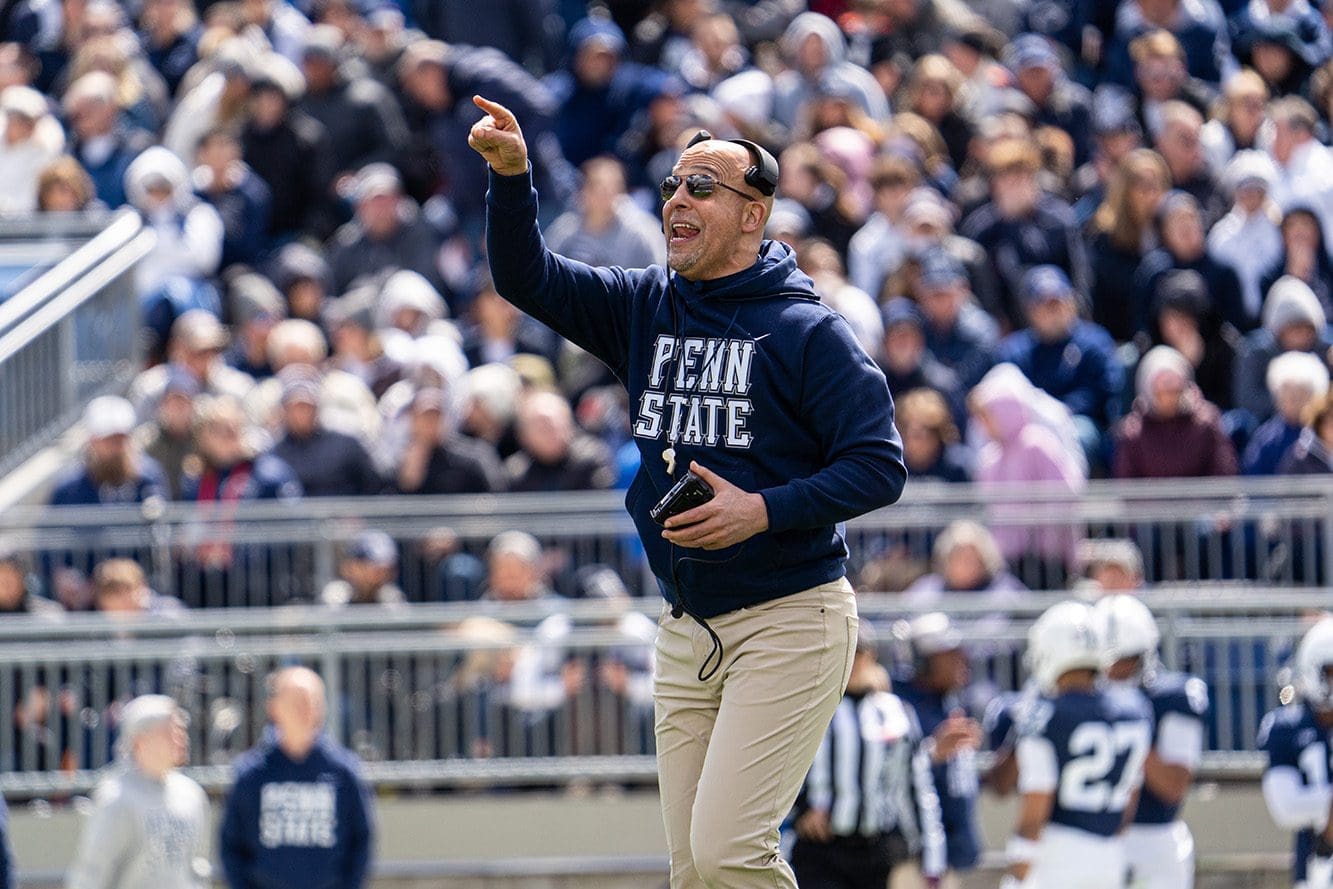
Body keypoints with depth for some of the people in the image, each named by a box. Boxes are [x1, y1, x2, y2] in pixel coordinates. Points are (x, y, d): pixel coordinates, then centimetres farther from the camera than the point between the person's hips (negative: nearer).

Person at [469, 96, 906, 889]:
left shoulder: (808, 332, -8)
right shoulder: (644, 308, 10)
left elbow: (881, 466, -12)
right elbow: (527, 279, 5)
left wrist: (763, 510, -23)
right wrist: (512, 174, -11)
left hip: (789, 620, -7)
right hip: (687, 632, 7)